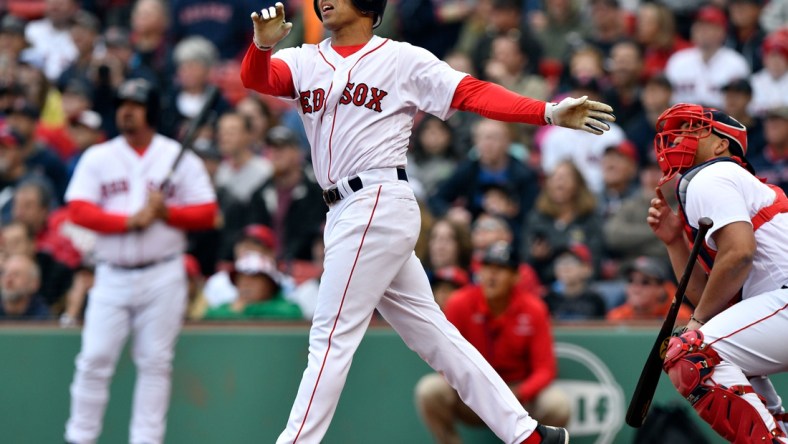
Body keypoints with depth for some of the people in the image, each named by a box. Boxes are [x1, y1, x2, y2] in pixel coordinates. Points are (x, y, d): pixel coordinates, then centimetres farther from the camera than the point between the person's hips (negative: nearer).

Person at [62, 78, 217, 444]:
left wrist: (166, 212, -16)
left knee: (155, 363, 0)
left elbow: (207, 213, 2)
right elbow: (79, 211, -5)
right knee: (94, 359, -5)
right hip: (112, 275, 1)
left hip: (163, 277, 0)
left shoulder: (180, 159, 5)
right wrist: (131, 220, -16)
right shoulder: (97, 159, 7)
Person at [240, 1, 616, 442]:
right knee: (431, 332, 9)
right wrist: (262, 45, -28)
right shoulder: (305, 62, 13)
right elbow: (255, 78, -5)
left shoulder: (402, 59, 0)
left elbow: (472, 93, -6)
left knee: (332, 335, -7)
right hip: (345, 213, 7)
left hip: (380, 204, -7)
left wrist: (548, 112, -17)